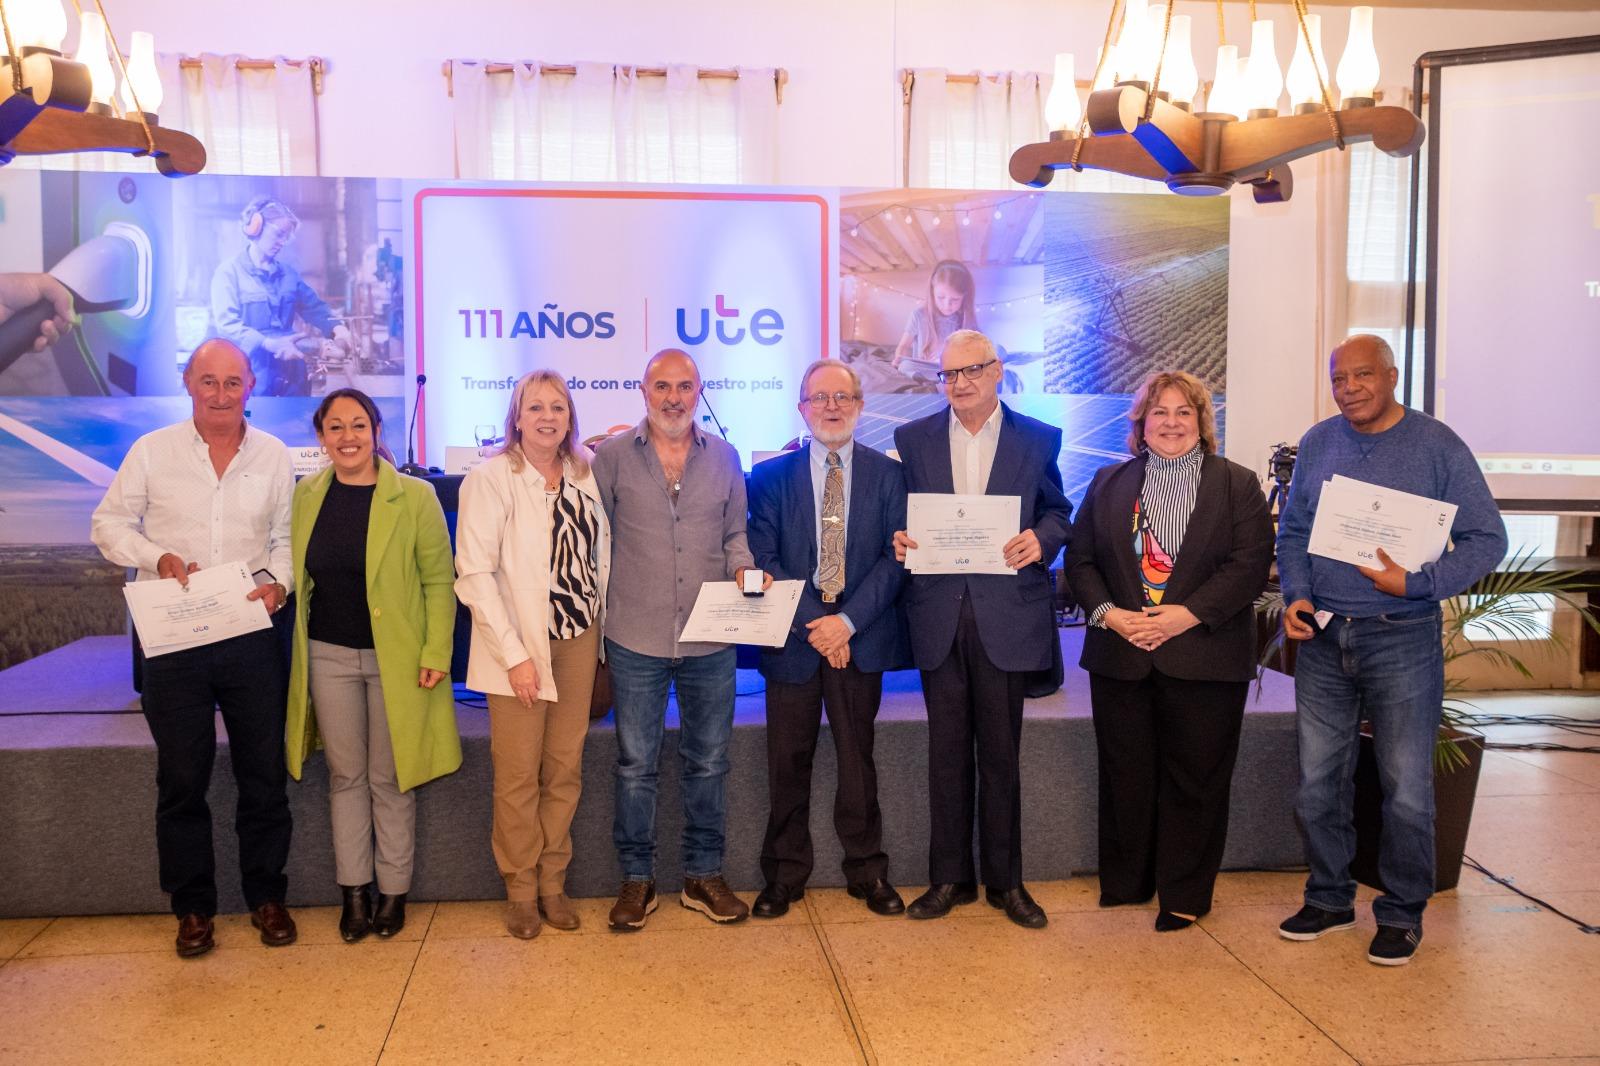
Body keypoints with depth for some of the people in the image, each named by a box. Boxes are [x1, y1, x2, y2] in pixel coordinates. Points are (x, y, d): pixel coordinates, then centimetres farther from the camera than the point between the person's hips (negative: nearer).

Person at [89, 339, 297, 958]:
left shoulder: (273, 456, 5)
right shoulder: (152, 451, 2)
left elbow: (287, 535, 10)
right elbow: (109, 523, 5)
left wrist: (278, 580, -10)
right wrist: (157, 557, -12)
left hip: (251, 636, 1)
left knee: (264, 773, 7)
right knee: (181, 778, 7)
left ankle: (266, 897, 22)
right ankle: (192, 907, 22)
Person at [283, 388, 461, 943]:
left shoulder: (414, 497, -8)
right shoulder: (305, 496, 3)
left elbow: (439, 581, -6)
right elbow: (297, 578, 12)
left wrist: (436, 653, -11)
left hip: (395, 658, -3)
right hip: (329, 655, 3)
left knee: (390, 779, 7)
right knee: (345, 776, 11)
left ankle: (393, 892, 21)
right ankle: (354, 891, 24)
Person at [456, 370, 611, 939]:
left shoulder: (586, 475, 7)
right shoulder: (490, 477, -8)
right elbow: (475, 573, -12)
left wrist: (603, 630, 6)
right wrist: (514, 654, -15)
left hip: (577, 641, 4)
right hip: (520, 645, -4)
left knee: (565, 769, 9)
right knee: (518, 775, 2)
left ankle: (553, 882, 24)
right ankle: (521, 889, 19)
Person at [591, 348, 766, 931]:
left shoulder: (723, 456, 6)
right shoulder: (612, 455, -1)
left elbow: (734, 533, 13)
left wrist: (744, 570, -8)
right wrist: (599, 619, -1)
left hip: (711, 638, 2)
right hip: (637, 639, -2)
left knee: (708, 761, 12)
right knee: (636, 763, 7)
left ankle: (703, 876, 26)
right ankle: (637, 879, 22)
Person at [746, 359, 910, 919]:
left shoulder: (887, 474, 4)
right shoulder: (772, 475, 4)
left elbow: (895, 557, -2)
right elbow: (763, 559, -2)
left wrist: (848, 620, -13)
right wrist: (811, 623, -11)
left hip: (860, 640, 0)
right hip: (793, 637, 0)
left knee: (857, 757, 8)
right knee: (787, 761, 6)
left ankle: (867, 871, 22)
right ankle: (785, 873, 20)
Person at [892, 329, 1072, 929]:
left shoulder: (1039, 439, 6)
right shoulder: (913, 439, 8)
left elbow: (1058, 512, 9)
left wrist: (1042, 539, -13)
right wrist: (900, 541, -11)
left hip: (1007, 614, -1)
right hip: (939, 615, 1)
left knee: (1001, 752, 7)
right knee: (947, 751, 8)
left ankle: (1005, 880, 20)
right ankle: (950, 878, 20)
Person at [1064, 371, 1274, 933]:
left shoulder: (1238, 485, 3)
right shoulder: (1108, 484, 11)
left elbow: (1250, 564, -7)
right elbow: (1079, 559, 7)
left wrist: (1188, 614, -17)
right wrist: (1107, 612, -10)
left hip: (1204, 657, -2)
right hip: (1120, 655, 2)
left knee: (1194, 779, 4)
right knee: (1125, 776, 9)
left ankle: (1184, 896, 18)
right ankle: (1124, 884, 24)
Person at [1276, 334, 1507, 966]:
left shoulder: (1437, 446, -6)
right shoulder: (1317, 444, 6)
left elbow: (1487, 539, -5)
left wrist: (1417, 583, -18)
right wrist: (1296, 595, -3)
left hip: (1402, 638, -4)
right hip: (1322, 637, 4)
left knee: (1406, 789, 4)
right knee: (1319, 782, 11)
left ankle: (1401, 914, 21)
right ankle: (1329, 899, 27)